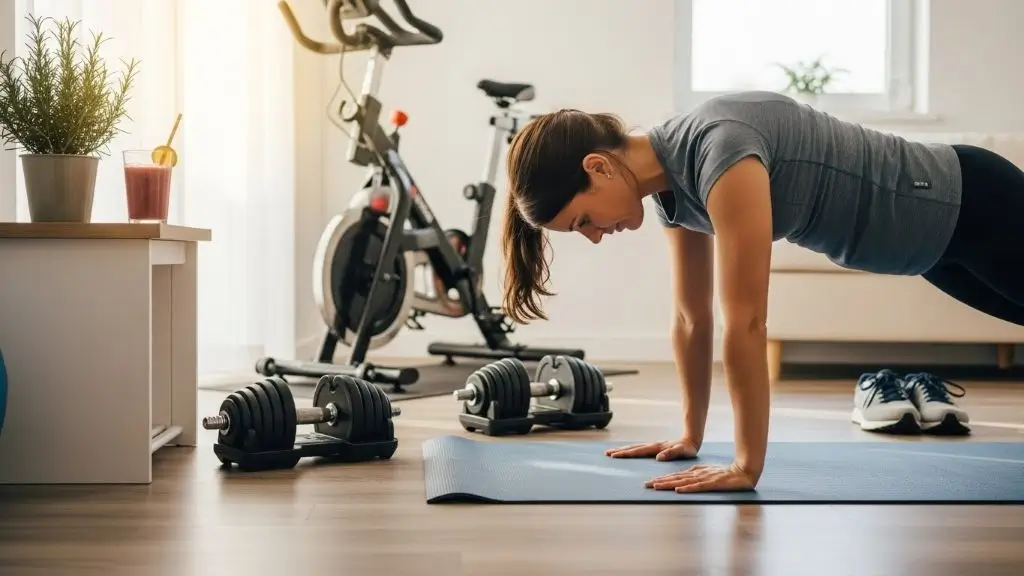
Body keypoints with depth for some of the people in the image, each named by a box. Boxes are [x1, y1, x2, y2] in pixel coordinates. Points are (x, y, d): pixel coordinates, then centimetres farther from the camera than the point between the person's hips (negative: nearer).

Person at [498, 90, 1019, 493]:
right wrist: (691, 436, 7)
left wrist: (747, 466, -32)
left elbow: (745, 321, -36)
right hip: (938, 228, 9)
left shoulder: (719, 151, -36)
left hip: (972, 204, -9)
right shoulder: (672, 185, -7)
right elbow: (691, 317, 2)